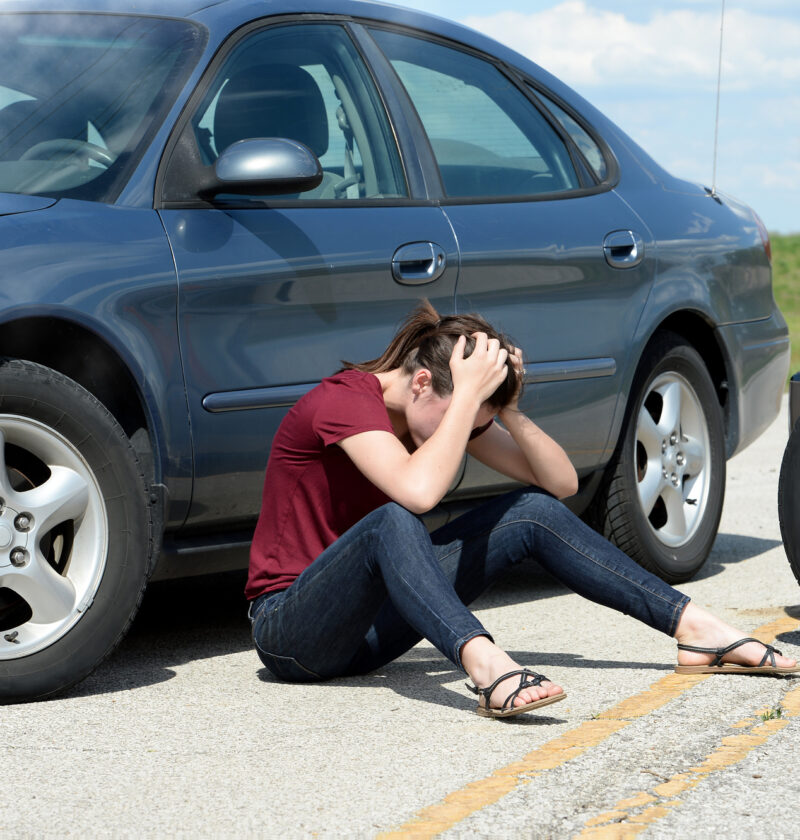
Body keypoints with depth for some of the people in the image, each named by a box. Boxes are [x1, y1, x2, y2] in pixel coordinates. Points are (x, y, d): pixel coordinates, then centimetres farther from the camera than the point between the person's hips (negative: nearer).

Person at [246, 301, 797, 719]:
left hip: (371, 628, 8)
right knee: (391, 521, -38)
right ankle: (485, 666, -58)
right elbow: (419, 491, -39)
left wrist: (506, 412, -15)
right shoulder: (344, 400, -21)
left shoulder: (451, 407, 3)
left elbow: (562, 482, 0)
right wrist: (470, 394, -32)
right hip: (292, 631, -7)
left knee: (533, 513, -4)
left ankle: (696, 629, -6)